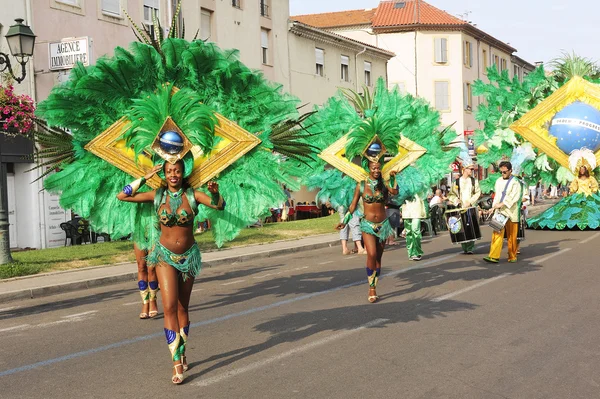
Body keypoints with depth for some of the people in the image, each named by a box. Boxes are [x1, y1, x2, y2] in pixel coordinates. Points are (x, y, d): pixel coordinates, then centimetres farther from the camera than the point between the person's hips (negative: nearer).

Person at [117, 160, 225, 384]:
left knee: (182, 308, 13)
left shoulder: (192, 195, -7)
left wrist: (215, 193, -39)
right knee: (169, 307, -14)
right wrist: (145, 178, -10)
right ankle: (177, 362, -14)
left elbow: (219, 206, -19)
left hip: (189, 256, 1)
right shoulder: (157, 195, -5)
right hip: (165, 256, -1)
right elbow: (122, 196, -6)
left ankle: (182, 354, 29)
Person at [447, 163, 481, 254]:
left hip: (471, 208, 0)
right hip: (461, 208, 0)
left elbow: (478, 193, 3)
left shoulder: (474, 181, 10)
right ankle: (464, 248, 5)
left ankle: (470, 248, -3)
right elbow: (451, 194, 10)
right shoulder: (457, 182, 9)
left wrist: (470, 202, -9)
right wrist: (457, 201, -6)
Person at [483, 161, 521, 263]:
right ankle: (494, 256, -11)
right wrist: (494, 206, 7)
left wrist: (502, 204, -19)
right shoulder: (499, 181, 14)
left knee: (511, 236, 3)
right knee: (497, 234, -6)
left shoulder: (515, 182, -3)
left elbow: (513, 197, -13)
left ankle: (512, 257, 15)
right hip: (499, 212, 4)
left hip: (510, 213, -4)